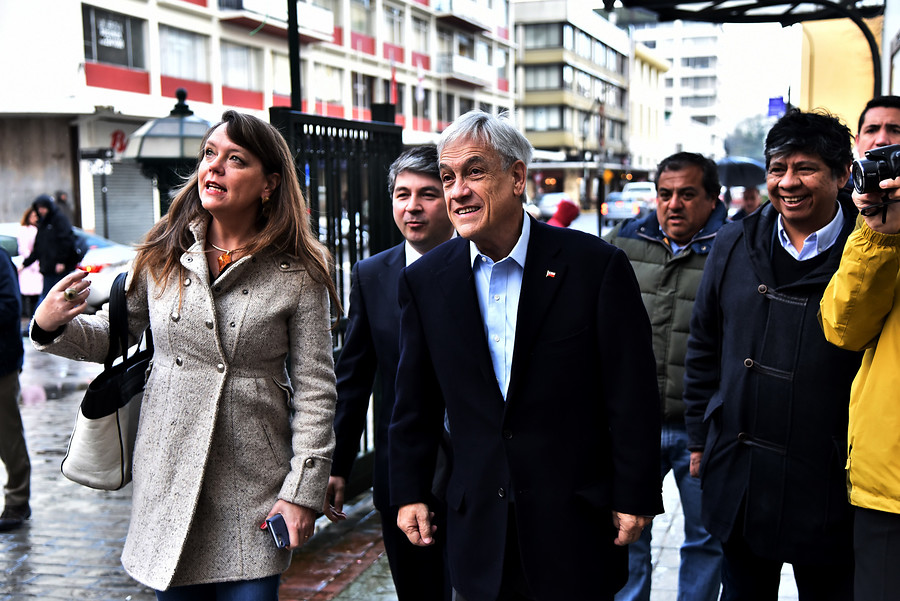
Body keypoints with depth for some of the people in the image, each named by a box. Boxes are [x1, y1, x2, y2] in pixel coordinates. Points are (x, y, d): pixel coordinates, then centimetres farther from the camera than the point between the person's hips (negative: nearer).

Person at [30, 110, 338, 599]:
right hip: (170, 480, 3)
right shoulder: (162, 256, 3)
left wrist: (303, 490, -9)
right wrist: (50, 327, -7)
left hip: (253, 492, -2)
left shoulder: (297, 275, -6)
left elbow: (314, 389, -6)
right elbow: (113, 335, 14)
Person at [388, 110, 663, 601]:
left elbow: (633, 395, -7)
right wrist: (409, 494, 8)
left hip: (576, 523, -2)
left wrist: (634, 499, -6)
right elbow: (416, 402, 9)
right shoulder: (425, 280, 1)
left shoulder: (596, 265, -9)